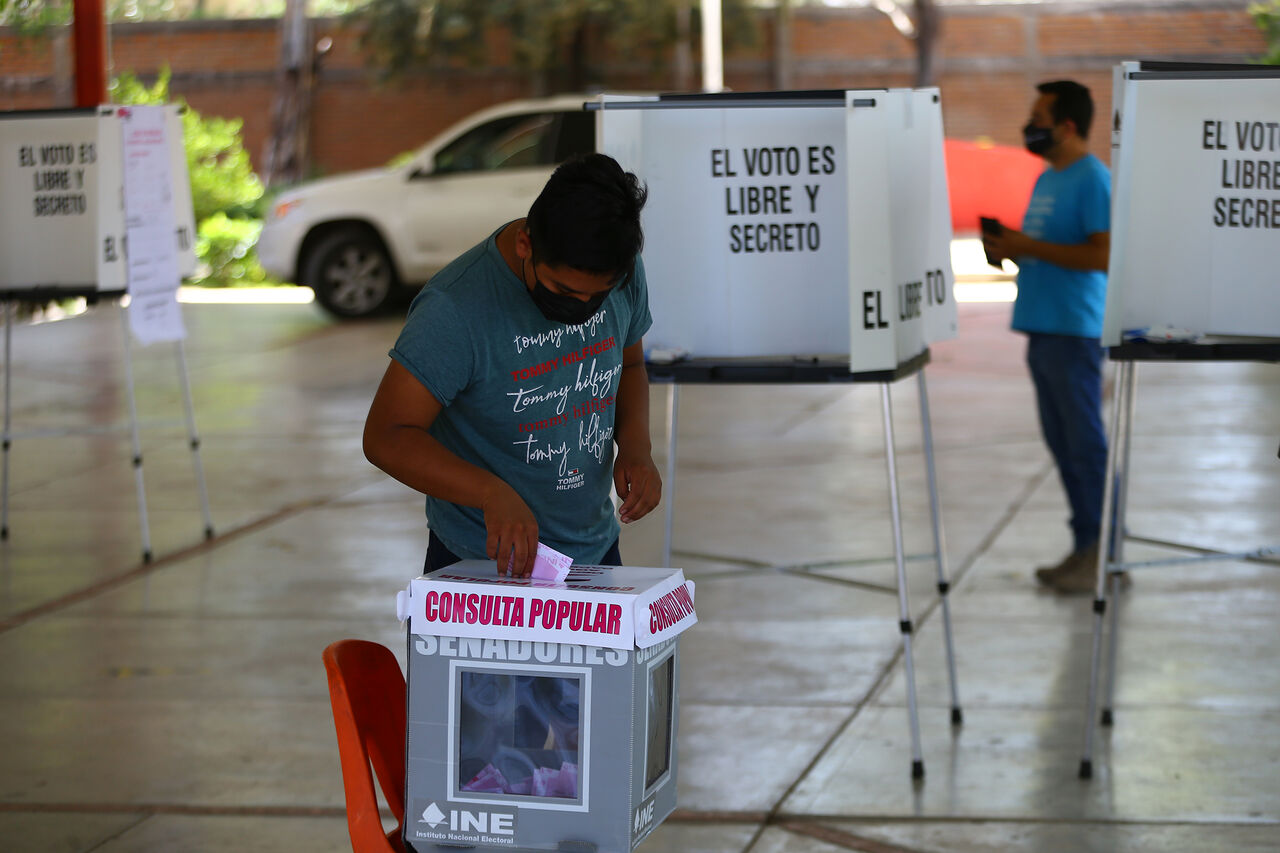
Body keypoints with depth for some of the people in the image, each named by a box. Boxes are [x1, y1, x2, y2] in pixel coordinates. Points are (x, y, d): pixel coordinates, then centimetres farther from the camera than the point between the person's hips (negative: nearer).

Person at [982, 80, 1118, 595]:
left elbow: (1104, 255, -21)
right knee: (1062, 442, 11)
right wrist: (1010, 249, 4)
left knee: (1086, 443, -6)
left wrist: (1028, 245, -18)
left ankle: (1104, 554, -1)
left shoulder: (1093, 180, -12)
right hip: (1041, 329, 10)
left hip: (1075, 332, -9)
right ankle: (1085, 547, 18)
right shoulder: (1046, 180, 18)